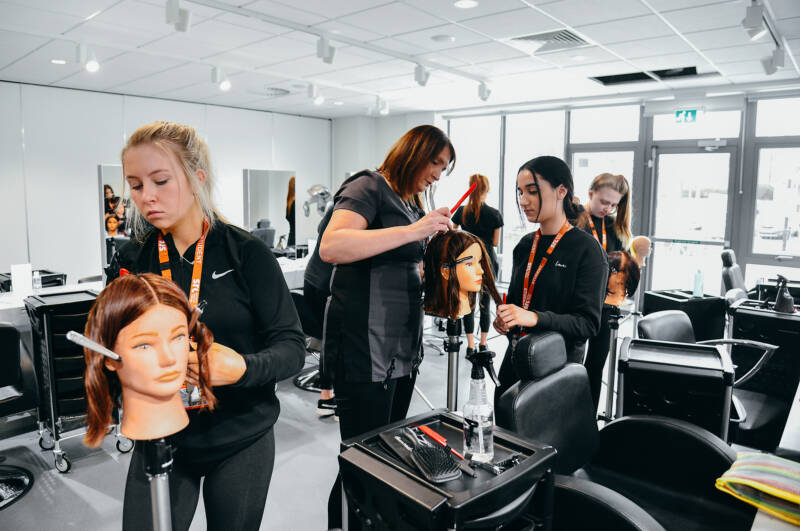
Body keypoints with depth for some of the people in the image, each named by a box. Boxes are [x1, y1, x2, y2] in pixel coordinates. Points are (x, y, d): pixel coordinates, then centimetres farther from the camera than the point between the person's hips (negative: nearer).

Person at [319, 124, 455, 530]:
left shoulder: (411, 203, 18)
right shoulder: (369, 186, -8)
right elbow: (331, 247, -26)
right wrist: (413, 230, -26)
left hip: (403, 350, 9)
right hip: (366, 352, -9)